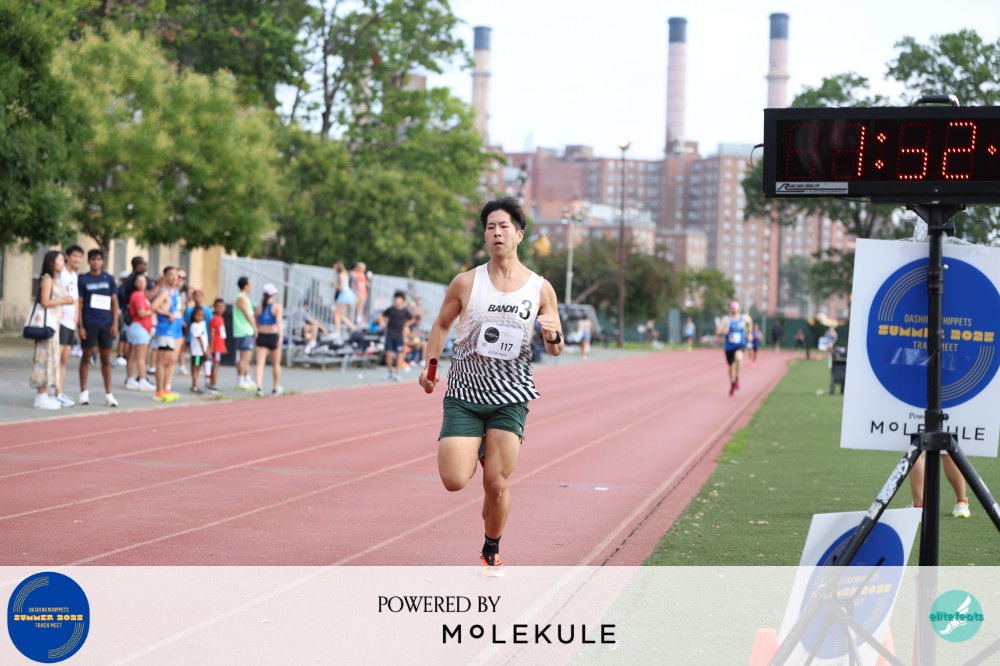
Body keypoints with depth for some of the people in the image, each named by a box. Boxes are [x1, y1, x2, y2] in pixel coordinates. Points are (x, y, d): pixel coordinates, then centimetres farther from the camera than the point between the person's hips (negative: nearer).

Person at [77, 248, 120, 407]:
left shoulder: (109, 279, 8)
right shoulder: (82, 280, 2)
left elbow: (114, 302, 8)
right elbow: (79, 304, 0)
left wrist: (115, 323, 0)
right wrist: (80, 326, -7)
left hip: (106, 323, 2)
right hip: (89, 323, -2)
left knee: (106, 359, 5)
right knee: (86, 357, 3)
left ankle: (108, 394, 8)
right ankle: (84, 392, 9)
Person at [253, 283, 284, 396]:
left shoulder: (259, 307, 4)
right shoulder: (277, 307, -6)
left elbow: (257, 324, 13)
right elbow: (279, 322, -18)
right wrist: (281, 336, -25)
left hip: (261, 336, 2)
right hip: (273, 335, -2)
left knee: (260, 363, -5)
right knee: (276, 364, 14)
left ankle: (259, 386, -25)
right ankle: (276, 388, 25)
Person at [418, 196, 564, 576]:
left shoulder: (540, 289, 0)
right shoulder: (466, 283, -2)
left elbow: (556, 350, 7)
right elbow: (442, 325, 13)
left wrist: (553, 336, -16)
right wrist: (429, 366, 0)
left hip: (510, 398, 0)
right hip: (464, 393, 0)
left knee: (496, 484, -3)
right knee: (454, 481, -11)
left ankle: (491, 552, 24)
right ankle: (474, 450, 27)